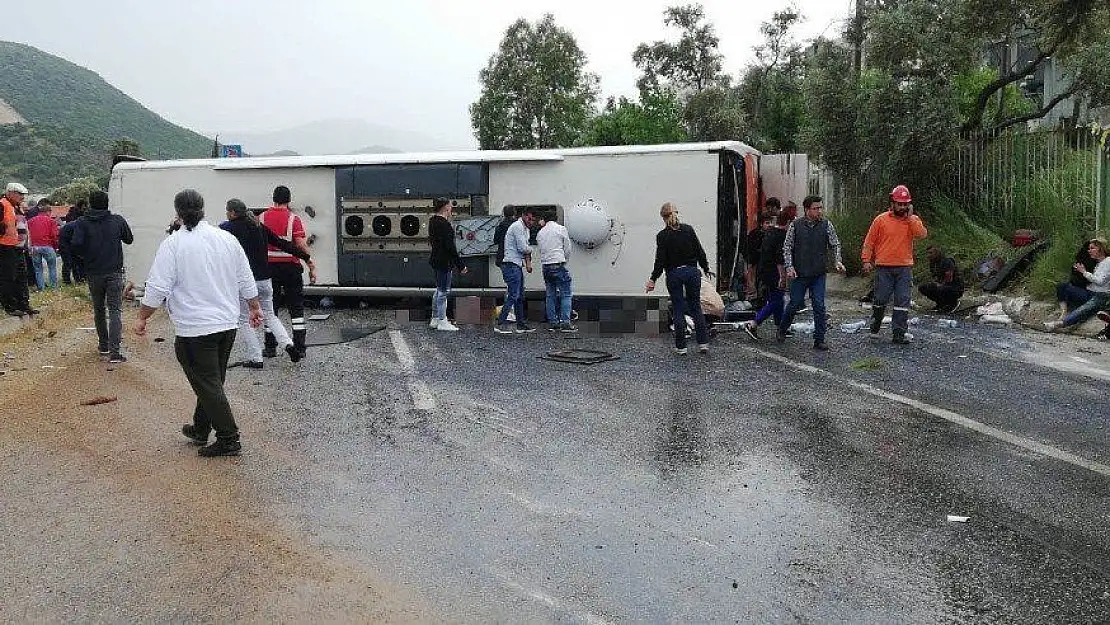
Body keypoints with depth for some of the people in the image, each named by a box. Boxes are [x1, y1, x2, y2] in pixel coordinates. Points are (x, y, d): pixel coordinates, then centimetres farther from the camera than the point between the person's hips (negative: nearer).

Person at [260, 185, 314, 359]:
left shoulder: (262, 218, 1)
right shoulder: (293, 219, -8)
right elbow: (301, 245, -13)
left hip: (269, 267, 2)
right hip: (291, 267, -2)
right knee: (296, 308, 6)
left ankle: (270, 347, 12)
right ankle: (299, 347, 4)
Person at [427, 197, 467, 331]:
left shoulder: (433, 221, 11)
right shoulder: (444, 224, -19)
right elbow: (450, 246, -22)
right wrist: (461, 265, -19)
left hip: (436, 259, 10)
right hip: (444, 262, -10)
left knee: (439, 290, 18)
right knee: (443, 291, -4)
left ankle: (435, 319, 25)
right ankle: (442, 322, 2)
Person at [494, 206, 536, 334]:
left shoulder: (526, 229, 21)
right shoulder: (517, 226, -11)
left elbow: (526, 249, 19)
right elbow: (523, 248, -17)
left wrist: (528, 262, 2)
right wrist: (530, 249, 4)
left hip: (518, 266, 11)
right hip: (511, 265, -11)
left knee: (520, 296, 13)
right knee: (513, 296, -14)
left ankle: (521, 324, 18)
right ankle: (500, 324, -14)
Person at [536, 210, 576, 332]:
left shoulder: (540, 232, 14)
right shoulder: (561, 228, 2)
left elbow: (540, 250, 15)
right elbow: (567, 249, 3)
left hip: (545, 266, 5)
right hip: (558, 264, -5)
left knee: (550, 295, 9)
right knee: (566, 294, -3)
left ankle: (552, 322, 8)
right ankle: (565, 322, -10)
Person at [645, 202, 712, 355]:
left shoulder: (662, 236, -8)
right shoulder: (688, 229, 0)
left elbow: (660, 260, -9)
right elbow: (699, 251, 3)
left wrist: (653, 279, -1)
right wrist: (706, 268, 16)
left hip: (674, 275, -2)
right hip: (692, 271, 2)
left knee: (678, 310, 5)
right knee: (696, 308, 11)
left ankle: (681, 347, 7)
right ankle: (703, 343, 9)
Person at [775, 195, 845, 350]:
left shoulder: (826, 225, 1)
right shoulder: (795, 225, -3)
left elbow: (835, 244, 8)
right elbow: (787, 247, 1)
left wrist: (837, 261, -8)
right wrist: (789, 267, -10)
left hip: (819, 274, 1)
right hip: (799, 273, -1)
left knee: (819, 306, -3)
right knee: (795, 304, 8)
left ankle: (819, 340, 4)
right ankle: (782, 329, 33)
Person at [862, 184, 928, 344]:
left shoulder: (913, 220, 7)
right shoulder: (880, 220, 1)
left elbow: (922, 234, -12)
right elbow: (869, 242, 4)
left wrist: (910, 217, -10)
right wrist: (867, 260, -4)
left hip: (905, 267, 1)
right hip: (884, 267, -1)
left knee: (903, 301, -1)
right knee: (880, 300, 4)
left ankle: (899, 333, 2)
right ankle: (874, 328, 24)